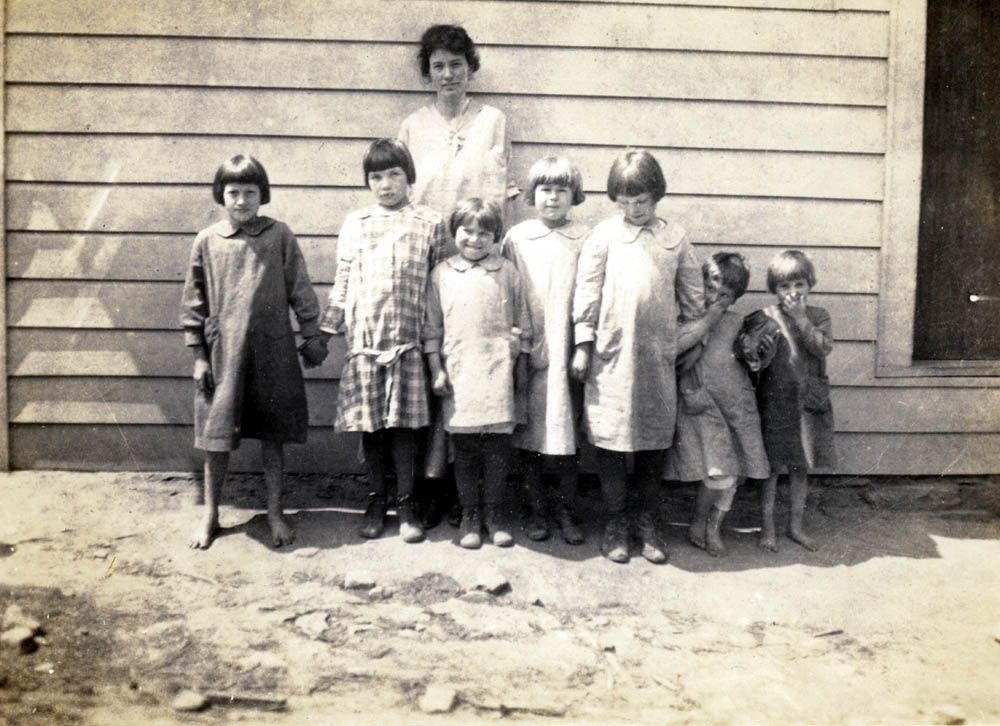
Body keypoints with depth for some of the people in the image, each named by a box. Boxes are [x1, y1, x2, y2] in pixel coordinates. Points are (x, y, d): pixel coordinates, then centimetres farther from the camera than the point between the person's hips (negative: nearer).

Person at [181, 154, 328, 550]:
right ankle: (210, 514, 23)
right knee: (217, 434, 6)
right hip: (223, 349, 0)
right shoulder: (207, 241, 2)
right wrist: (199, 356, 2)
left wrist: (313, 337, 3)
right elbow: (193, 302, 5)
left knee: (273, 434, 9)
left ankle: (275, 511, 23)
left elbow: (300, 291, 4)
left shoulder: (279, 236, 0)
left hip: (273, 349, 0)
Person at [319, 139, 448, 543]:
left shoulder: (430, 223, 6)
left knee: (403, 423, 2)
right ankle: (376, 499, 22)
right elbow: (342, 282, 13)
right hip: (363, 339, 2)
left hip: (408, 340, -1)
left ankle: (405, 502, 17)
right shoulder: (355, 223, 11)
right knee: (369, 424, 7)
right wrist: (324, 331, 9)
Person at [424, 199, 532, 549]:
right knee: (464, 447, 5)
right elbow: (432, 327, 7)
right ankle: (469, 515, 19)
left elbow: (522, 324, 10)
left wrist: (522, 365, 9)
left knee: (498, 445, 3)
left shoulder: (507, 272, 6)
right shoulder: (441, 274, 6)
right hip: (458, 372, 0)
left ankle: (492, 513, 19)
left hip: (498, 371, 0)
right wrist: (436, 370, 2)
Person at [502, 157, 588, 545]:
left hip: (565, 350, -1)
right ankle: (536, 510, 22)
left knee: (566, 434, 3)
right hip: (528, 350, 1)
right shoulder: (516, 238, 5)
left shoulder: (584, 239, 3)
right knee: (529, 435, 7)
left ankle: (566, 510, 20)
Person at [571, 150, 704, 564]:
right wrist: (583, 345, -3)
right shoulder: (604, 235, 3)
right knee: (610, 439, 3)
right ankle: (615, 525, 17)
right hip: (612, 355, -2)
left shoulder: (675, 238, 9)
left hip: (658, 356, 2)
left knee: (655, 442, 8)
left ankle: (648, 525, 23)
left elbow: (691, 295, 16)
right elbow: (587, 291, 1)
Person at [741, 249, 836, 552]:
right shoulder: (763, 318, -4)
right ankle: (767, 528, 16)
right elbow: (754, 360, -6)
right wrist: (754, 355, -28)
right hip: (774, 402, -2)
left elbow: (824, 347, -13)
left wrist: (800, 318, -16)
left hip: (808, 402, 3)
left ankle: (796, 525, 28)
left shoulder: (818, 316, 4)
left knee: (801, 467, 12)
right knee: (771, 466, 3)